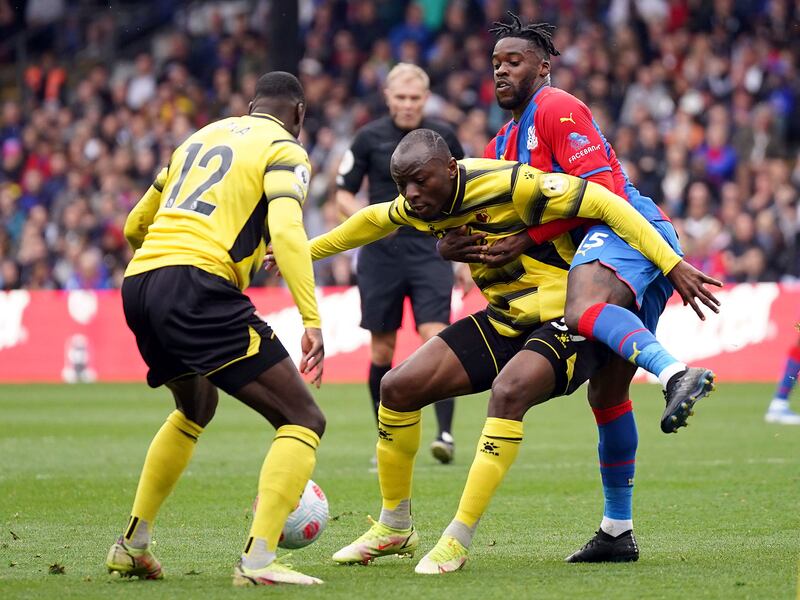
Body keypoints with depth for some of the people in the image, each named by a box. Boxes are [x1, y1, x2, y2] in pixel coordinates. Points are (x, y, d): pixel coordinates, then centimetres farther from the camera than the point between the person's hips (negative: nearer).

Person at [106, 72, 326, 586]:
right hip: (199, 286, -8)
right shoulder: (285, 152, 7)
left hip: (138, 283, 8)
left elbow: (135, 226, 33)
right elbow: (285, 230, -13)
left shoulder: (201, 137, 27)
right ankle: (259, 560, -20)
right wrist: (312, 321, -18)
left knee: (196, 409, 34)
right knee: (303, 420, -3)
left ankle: (132, 544, 32)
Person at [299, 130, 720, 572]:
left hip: (566, 320, -8)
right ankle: (394, 528, 16)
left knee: (509, 391, -35)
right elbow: (374, 221, 22)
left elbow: (603, 203, -24)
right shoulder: (421, 204, -2)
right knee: (399, 387, -2)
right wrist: (307, 251, 33)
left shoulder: (507, 185, -25)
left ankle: (458, 540, -27)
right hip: (504, 321, 8)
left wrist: (672, 265, -28)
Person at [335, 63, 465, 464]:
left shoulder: (443, 137, 2)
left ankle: (445, 432, -15)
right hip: (382, 252, 1)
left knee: (436, 338, -16)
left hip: (430, 250, -1)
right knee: (382, 349, 5)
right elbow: (344, 194, 5)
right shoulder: (369, 138, 0)